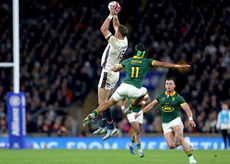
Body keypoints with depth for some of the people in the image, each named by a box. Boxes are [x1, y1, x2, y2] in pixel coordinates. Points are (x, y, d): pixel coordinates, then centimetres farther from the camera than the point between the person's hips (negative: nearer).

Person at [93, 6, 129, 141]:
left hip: (108, 73, -9)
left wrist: (111, 15, -15)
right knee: (104, 101, 16)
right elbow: (116, 26, 18)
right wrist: (115, 15, 10)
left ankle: (111, 127, -9)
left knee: (102, 102, -7)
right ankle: (104, 126, 20)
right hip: (115, 73, 9)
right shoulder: (124, 41, 2)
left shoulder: (116, 42, -22)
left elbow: (103, 29, -20)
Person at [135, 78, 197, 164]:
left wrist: (190, 119, -28)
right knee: (171, 146, -13)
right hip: (165, 124, 4)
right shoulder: (161, 96, 10)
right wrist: (140, 112, 20)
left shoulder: (178, 97, -2)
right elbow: (151, 105, 23)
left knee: (179, 137, -32)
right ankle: (185, 141, 18)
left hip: (175, 120, -4)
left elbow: (187, 109, -10)